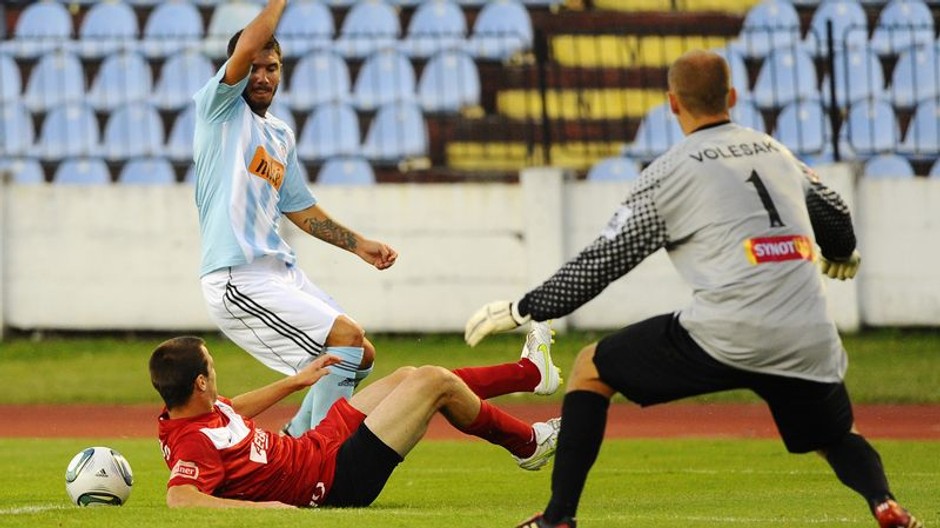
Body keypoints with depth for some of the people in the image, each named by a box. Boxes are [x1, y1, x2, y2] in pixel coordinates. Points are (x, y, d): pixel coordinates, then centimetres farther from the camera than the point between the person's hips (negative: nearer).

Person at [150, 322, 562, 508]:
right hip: (337, 476, -10)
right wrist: (258, 505, -51)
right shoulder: (195, 442, -32)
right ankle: (528, 444, 23)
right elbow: (179, 497, -47)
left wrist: (297, 381, 25)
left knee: (405, 379, 23)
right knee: (434, 382, -3)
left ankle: (529, 374, 44)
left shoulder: (179, 413, -3)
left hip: (316, 444, 10)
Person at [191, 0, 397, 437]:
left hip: (283, 276, 9)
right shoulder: (221, 109, -1)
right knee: (346, 336, -18)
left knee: (359, 357, 9)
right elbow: (247, 47, -18)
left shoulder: (281, 137, 21)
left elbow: (299, 208, 29)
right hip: (238, 280, -9)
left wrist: (359, 245, 22)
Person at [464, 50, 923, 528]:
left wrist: (524, 309, 13)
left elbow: (604, 260, 5)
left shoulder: (668, 174, 5)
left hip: (724, 338, -4)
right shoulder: (776, 152, 20)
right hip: (810, 342, 4)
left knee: (591, 369, 14)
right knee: (838, 438, 28)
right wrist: (841, 255, 56)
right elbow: (836, 217, 32)